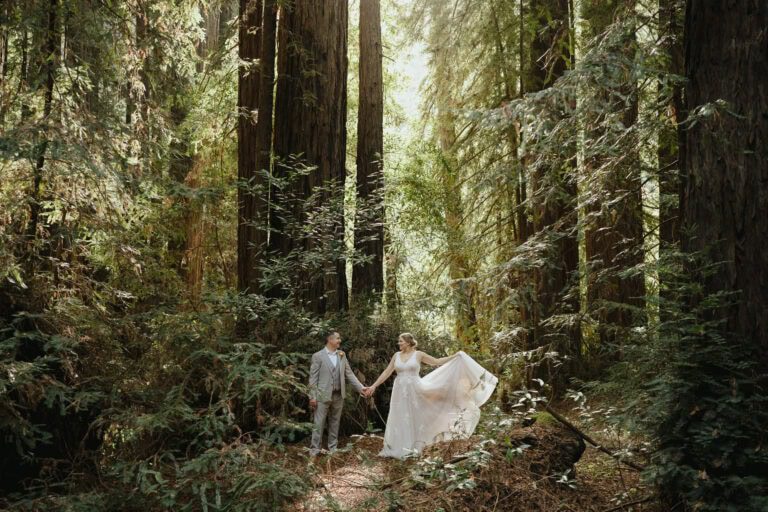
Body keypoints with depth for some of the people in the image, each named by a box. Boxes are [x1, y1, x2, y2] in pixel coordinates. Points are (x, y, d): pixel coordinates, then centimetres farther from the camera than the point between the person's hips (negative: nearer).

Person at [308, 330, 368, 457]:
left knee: (335, 423, 13)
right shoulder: (318, 356, -7)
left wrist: (360, 387, 1)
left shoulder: (342, 355, 8)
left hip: (338, 395, 5)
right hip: (323, 395, -5)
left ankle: (333, 447, 24)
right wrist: (312, 396, -11)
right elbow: (313, 377, -7)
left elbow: (349, 373, 9)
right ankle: (314, 449, 8)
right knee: (319, 423, 0)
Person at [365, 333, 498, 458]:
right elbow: (387, 372, 8)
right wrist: (374, 386, 3)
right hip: (400, 391, 2)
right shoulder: (396, 355, 6)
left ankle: (414, 448, 12)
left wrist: (455, 356, 1)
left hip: (414, 390, -2)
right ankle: (399, 449, 9)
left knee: (414, 418, 4)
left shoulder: (418, 354, -1)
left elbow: (437, 362, 4)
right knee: (399, 419, 2)